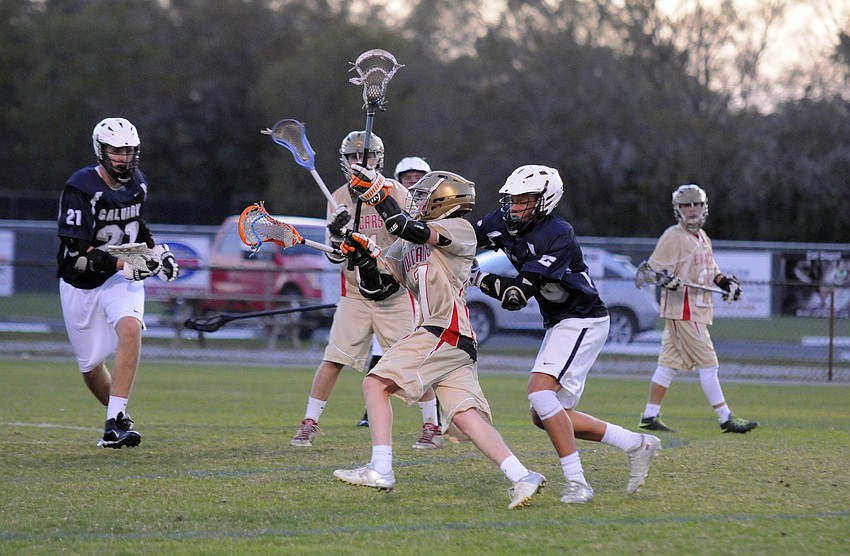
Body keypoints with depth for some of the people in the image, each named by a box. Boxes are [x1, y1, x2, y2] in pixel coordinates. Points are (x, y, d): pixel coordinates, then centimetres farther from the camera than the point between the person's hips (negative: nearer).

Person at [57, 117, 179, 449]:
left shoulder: (137, 184, 0)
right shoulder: (81, 188, -21)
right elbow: (76, 254, -26)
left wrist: (156, 252, 7)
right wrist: (125, 264, -32)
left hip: (122, 278, 3)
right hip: (81, 284, -3)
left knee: (130, 328, -26)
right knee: (90, 363, 6)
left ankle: (116, 423, -27)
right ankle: (118, 414, 36)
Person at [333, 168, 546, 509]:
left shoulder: (460, 229, 1)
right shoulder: (403, 249, 25)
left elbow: (413, 231, -16)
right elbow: (377, 289, 23)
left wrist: (377, 193, -17)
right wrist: (364, 258, 6)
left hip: (445, 332, -8)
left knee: (376, 384, -12)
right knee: (464, 415, -5)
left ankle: (380, 471, -17)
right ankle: (521, 477, -12)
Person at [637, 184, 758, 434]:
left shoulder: (703, 238, 17)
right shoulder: (673, 236, -9)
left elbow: (710, 270, 29)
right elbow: (654, 268, -14)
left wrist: (725, 281, 13)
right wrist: (665, 277, -33)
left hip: (697, 309, 9)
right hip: (682, 310, -9)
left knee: (669, 363, 9)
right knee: (708, 363, -7)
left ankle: (650, 416, 12)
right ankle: (725, 418, -5)